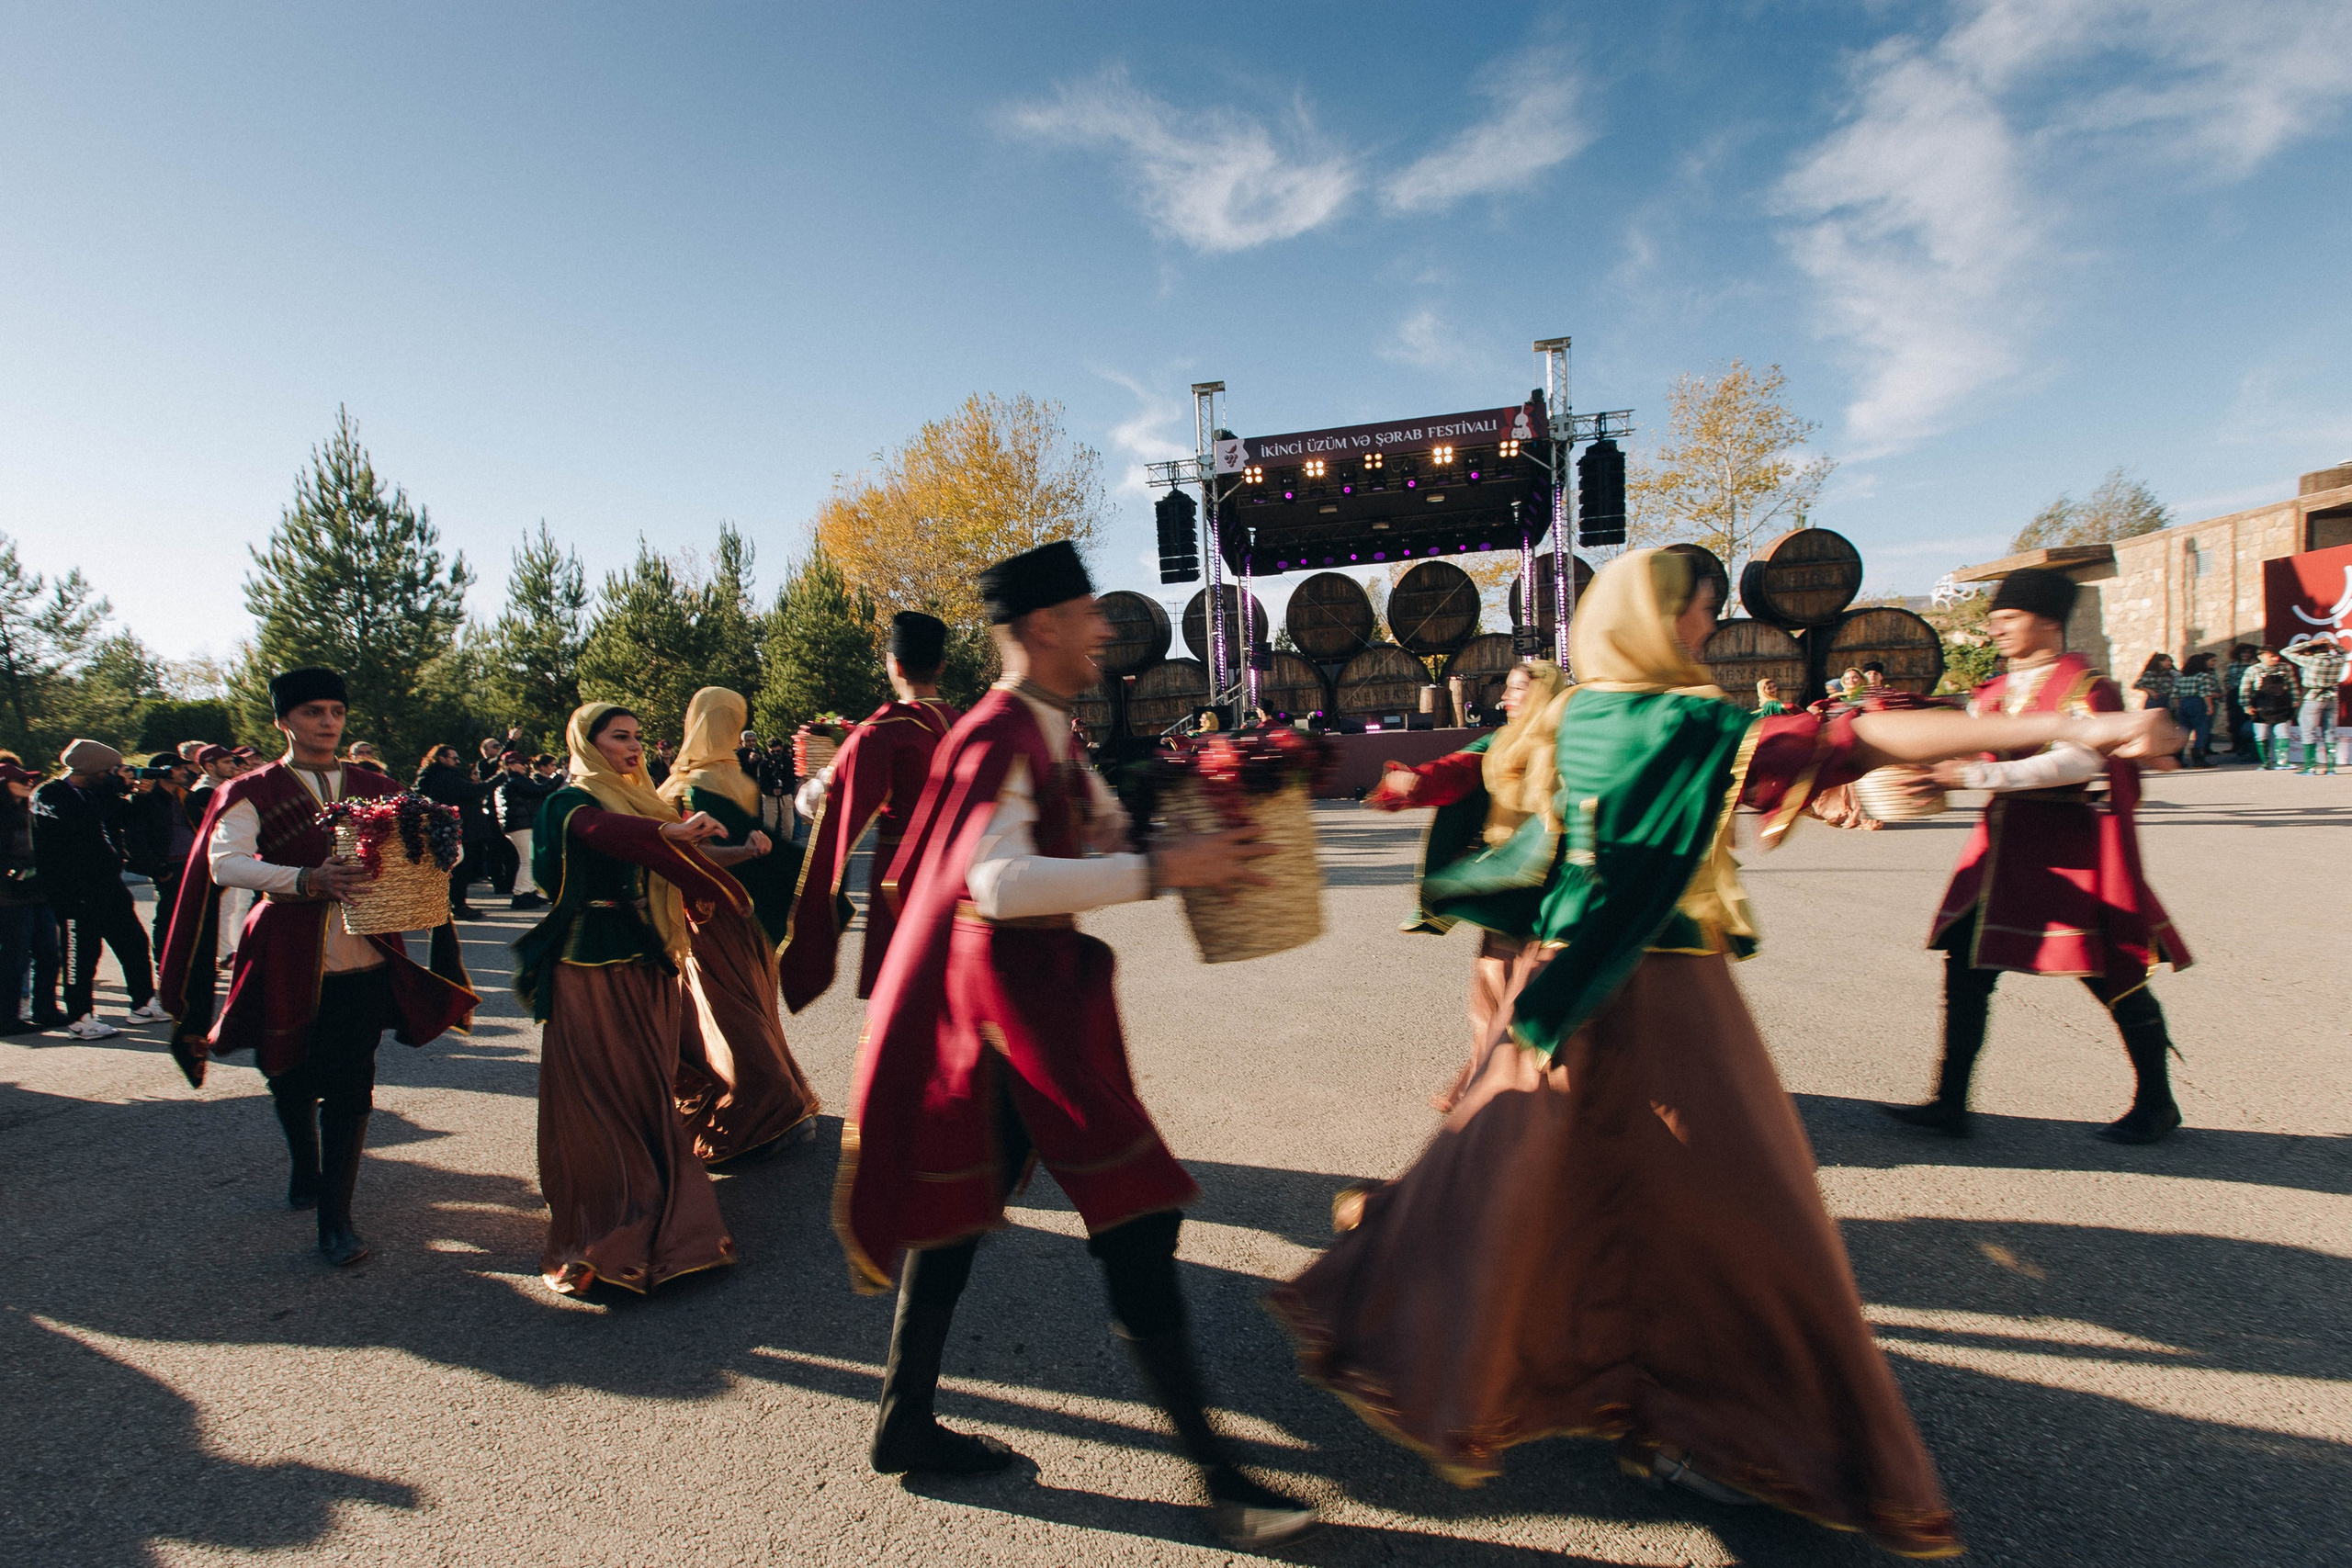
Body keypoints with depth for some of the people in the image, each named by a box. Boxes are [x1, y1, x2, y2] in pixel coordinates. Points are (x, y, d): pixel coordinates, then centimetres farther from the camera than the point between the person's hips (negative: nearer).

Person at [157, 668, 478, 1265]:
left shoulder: (376, 789, 11)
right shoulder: (253, 792, 2)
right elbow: (225, 862, -14)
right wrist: (309, 880, -29)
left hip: (366, 955, 1)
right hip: (288, 957, -1)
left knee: (350, 1085, -2)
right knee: (291, 1077, 15)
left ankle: (335, 1218, 7)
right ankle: (304, 1170, 44)